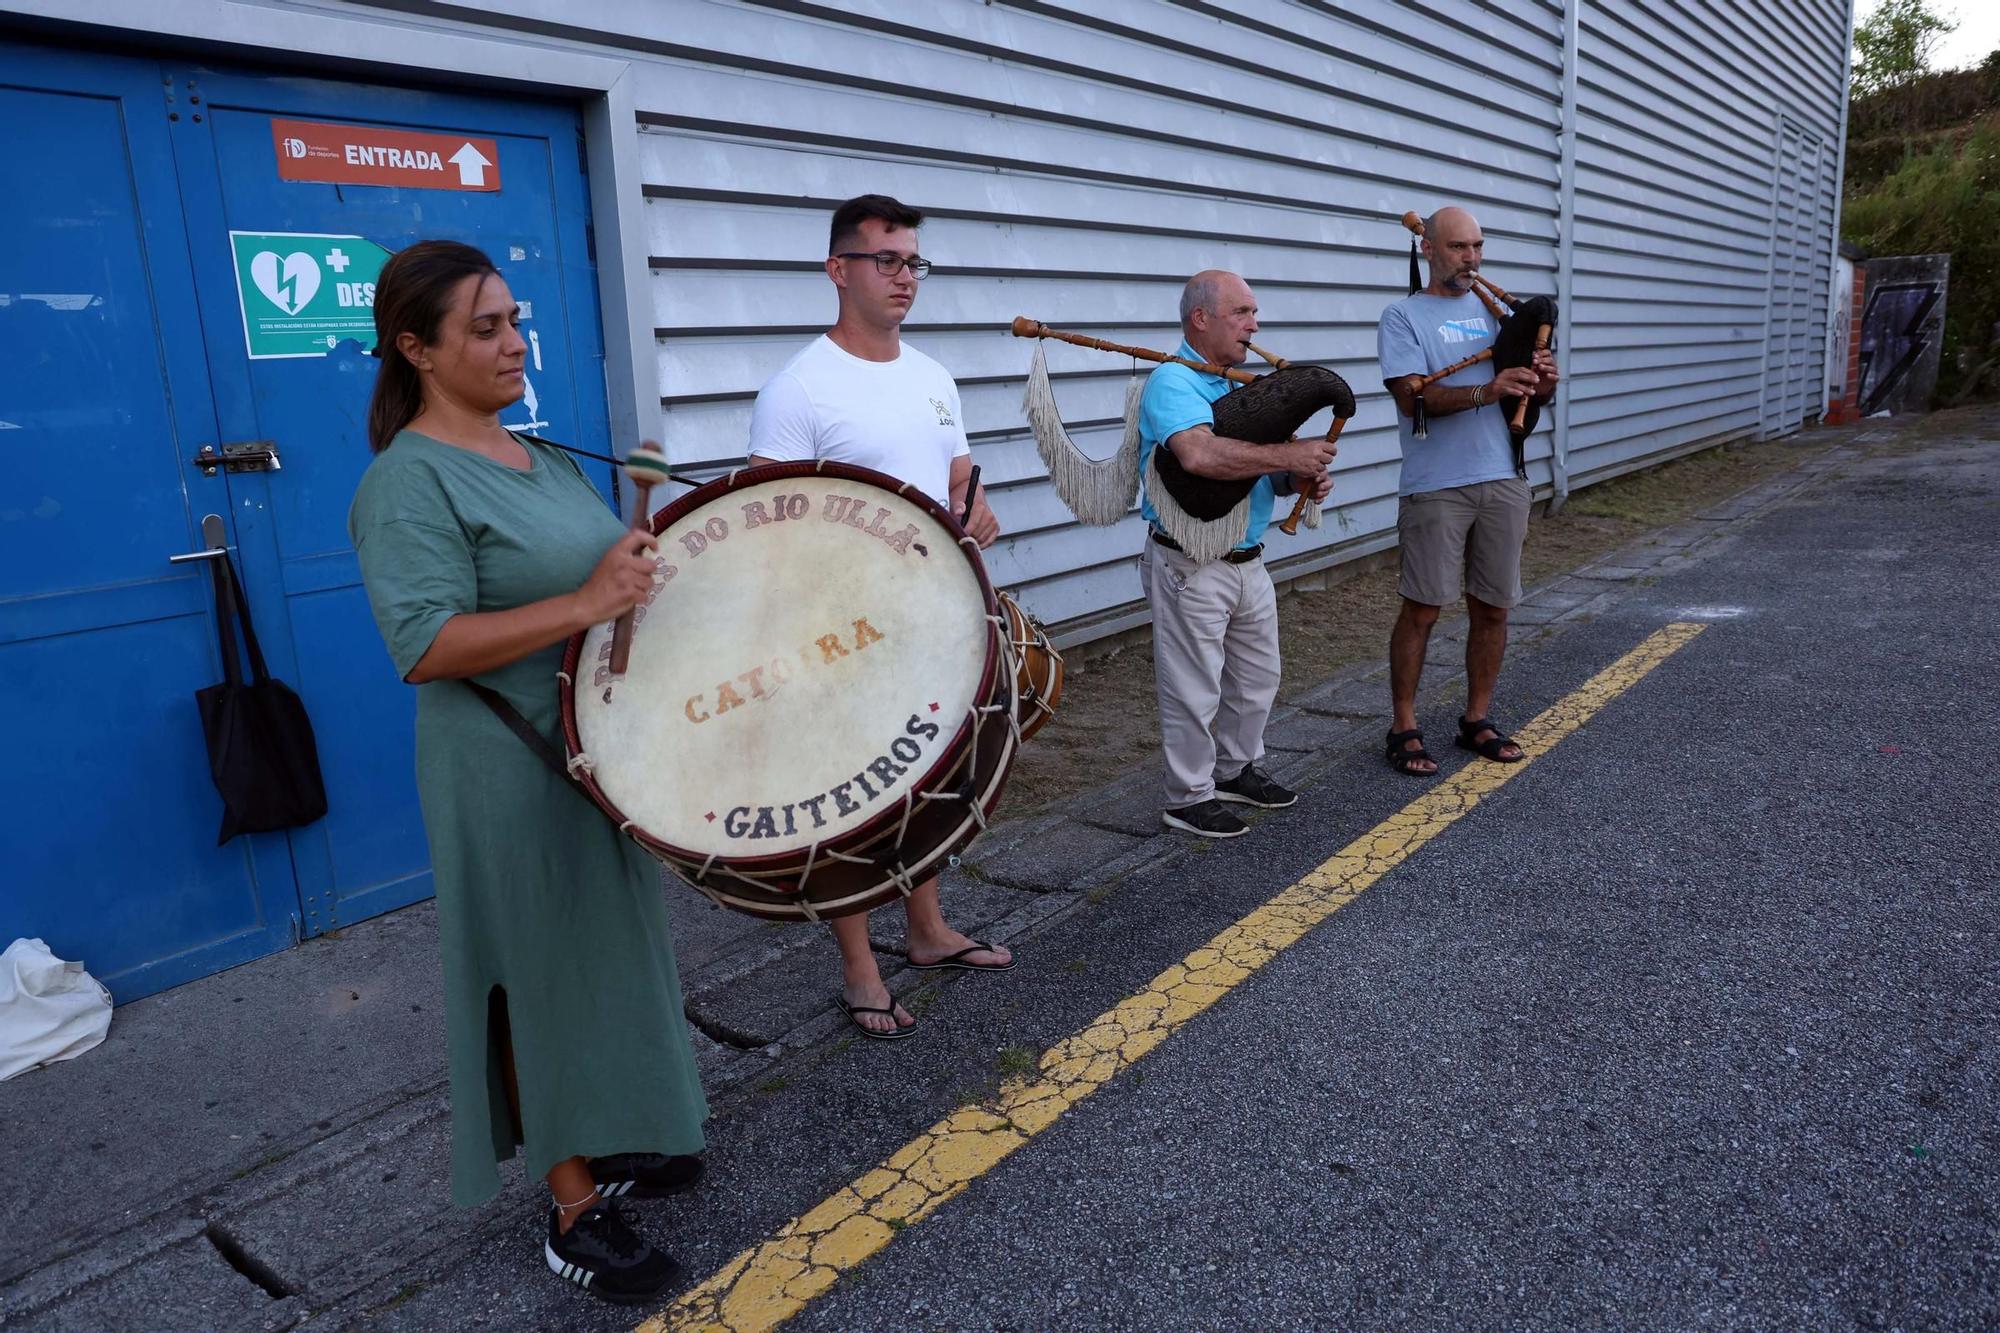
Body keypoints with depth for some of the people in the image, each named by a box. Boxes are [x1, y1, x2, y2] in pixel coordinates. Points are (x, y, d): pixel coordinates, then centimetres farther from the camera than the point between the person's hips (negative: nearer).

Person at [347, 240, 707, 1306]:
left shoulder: (547, 461, 11)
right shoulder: (410, 481, -14)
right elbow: (425, 649, -24)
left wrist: (646, 552, 3)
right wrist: (584, 605, -30)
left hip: (606, 756, 8)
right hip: (512, 780, -8)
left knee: (609, 958, 19)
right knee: (543, 981, 4)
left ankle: (606, 1144, 38)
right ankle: (573, 1213, 20)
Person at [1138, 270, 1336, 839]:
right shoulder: (1173, 382, -16)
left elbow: (1262, 468, 19)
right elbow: (1199, 454, -35)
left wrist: (1302, 479, -3)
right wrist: (1288, 455, -27)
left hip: (1247, 562, 9)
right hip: (1191, 569, -9)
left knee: (1257, 677, 20)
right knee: (1194, 690, 2)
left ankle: (1236, 769, 38)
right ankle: (1189, 798, 16)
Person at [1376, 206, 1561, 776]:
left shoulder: (1496, 312, 16)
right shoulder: (1403, 316, 0)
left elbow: (1527, 394, 16)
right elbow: (1412, 396, -14)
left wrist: (1543, 382, -8)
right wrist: (1487, 391, -26)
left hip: (1503, 481, 5)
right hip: (1436, 488, -5)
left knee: (1492, 608, 9)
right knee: (1422, 609, -2)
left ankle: (1477, 719, 22)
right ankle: (1403, 727, 9)